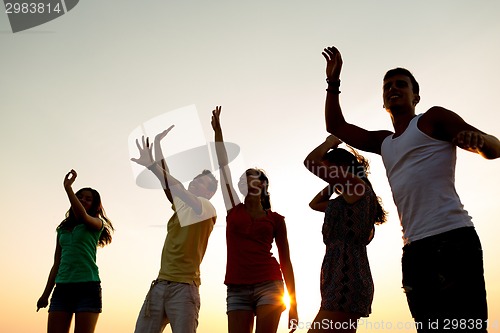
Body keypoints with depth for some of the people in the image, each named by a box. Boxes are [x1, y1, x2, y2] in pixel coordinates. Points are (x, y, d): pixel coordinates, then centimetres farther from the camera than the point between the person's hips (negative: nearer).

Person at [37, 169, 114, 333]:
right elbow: (57, 264, 21)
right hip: (62, 288, 5)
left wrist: (68, 187, -17)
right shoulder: (62, 229, 21)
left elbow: (82, 215, -18)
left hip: (87, 287, -5)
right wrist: (46, 293, 16)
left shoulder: (96, 223, 7)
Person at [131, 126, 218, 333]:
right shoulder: (181, 206, 20)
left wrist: (151, 165, -17)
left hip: (183, 288, -7)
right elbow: (168, 185, 9)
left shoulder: (207, 209, 0)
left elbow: (178, 189, -15)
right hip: (160, 284, 7)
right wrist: (157, 143, 5)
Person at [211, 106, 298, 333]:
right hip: (237, 289, 2)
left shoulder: (275, 219, 8)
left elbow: (286, 262, 8)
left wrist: (293, 304, 5)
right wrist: (217, 129, 11)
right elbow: (223, 165, 11)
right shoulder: (234, 210, 12)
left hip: (268, 285, -1)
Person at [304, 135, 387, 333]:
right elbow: (314, 204, 36)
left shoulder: (357, 186, -4)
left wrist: (330, 142, 9)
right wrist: (335, 182, 28)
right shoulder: (348, 201, 23)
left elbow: (311, 162, -9)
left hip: (346, 284, -10)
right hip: (343, 286, 10)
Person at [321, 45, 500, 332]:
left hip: (451, 239, -7)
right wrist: (333, 82, 23)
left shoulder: (433, 119, 7)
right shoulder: (384, 142, 26)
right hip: (415, 247, 7)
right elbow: (336, 127, 30)